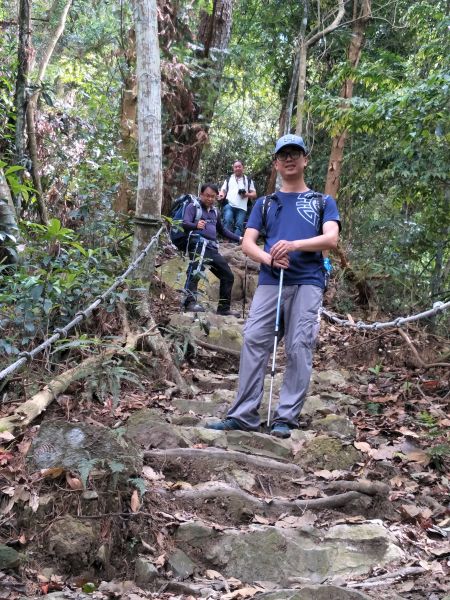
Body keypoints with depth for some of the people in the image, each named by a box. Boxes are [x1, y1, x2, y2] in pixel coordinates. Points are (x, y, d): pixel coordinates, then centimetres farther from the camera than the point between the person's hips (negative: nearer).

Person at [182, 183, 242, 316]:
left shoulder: (215, 211, 24)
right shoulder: (193, 207, 4)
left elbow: (222, 230, 37)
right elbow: (185, 224, -12)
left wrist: (238, 239, 28)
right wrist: (196, 225, -34)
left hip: (213, 248, 7)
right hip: (198, 245, -7)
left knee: (228, 275, 9)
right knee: (195, 272, -30)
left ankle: (224, 308, 17)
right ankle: (190, 302, -42)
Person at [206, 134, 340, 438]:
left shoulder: (323, 202, 14)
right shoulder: (264, 203, 20)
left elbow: (331, 239, -3)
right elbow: (247, 243, 9)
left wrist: (294, 245, -19)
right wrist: (268, 258, -13)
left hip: (307, 282, -2)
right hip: (270, 281, 2)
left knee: (299, 348, -6)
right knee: (254, 342, -7)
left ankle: (286, 417, -1)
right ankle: (244, 414, -3)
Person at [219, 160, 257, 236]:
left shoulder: (248, 180, 20)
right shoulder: (228, 179, 25)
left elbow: (254, 194, 17)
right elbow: (223, 190, 21)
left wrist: (247, 194, -5)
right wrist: (221, 195, -4)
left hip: (242, 207, 0)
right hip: (229, 205, 0)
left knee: (239, 225, -12)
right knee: (228, 221, -22)